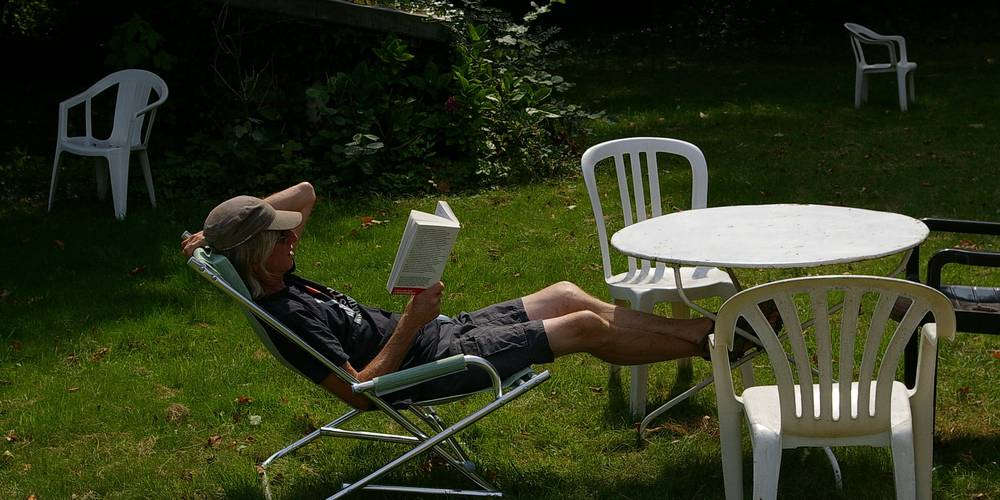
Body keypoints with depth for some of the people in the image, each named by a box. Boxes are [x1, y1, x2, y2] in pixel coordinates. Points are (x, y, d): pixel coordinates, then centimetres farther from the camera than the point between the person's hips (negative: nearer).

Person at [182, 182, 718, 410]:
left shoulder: (276, 280, 1)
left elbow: (304, 192, 11)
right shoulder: (286, 316, -27)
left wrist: (217, 232, -1)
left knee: (567, 296, 10)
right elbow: (359, 392, -28)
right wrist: (411, 324, -29)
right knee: (587, 327, -3)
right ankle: (705, 342, 15)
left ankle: (703, 329, 21)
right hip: (436, 365, -9)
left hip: (432, 334, 9)